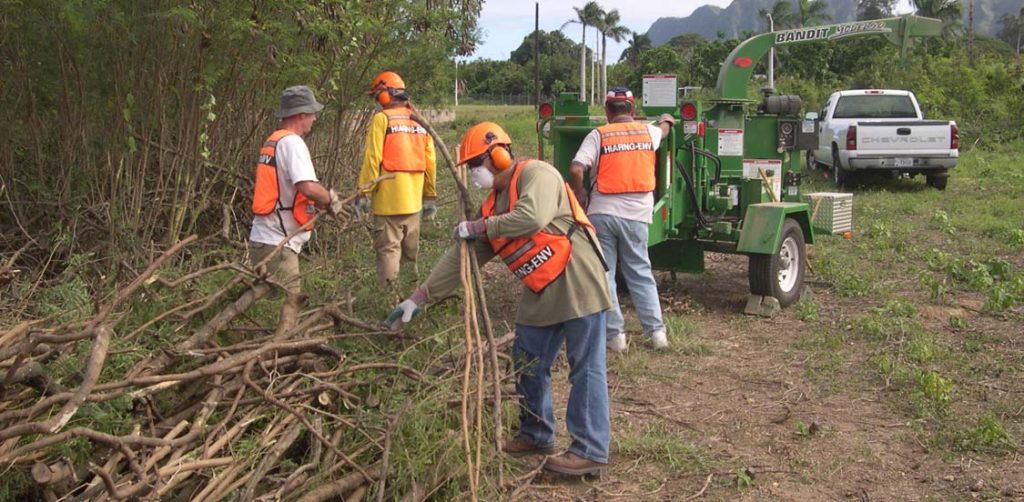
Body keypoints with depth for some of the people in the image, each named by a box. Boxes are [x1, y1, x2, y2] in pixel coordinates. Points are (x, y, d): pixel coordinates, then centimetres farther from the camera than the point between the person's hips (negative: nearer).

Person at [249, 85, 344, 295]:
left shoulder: (273, 141, 16)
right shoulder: (292, 142, -14)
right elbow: (308, 187, -27)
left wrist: (324, 202, 10)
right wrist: (331, 201, -9)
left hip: (263, 238, 10)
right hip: (276, 244, -10)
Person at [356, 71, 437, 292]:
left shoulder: (382, 119, -7)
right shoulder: (420, 121, 10)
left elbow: (372, 160, -12)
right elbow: (430, 162, 9)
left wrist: (364, 194, -7)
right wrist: (431, 197, 16)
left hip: (388, 199, -6)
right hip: (413, 199, 6)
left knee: (388, 249, -3)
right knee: (410, 251, 15)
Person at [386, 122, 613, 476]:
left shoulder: (535, 174, -11)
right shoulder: (493, 206, 14)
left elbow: (532, 218, -30)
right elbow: (459, 256, 14)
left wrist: (479, 226, -16)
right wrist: (419, 297, 10)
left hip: (576, 281, -9)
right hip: (541, 292, 9)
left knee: (585, 367, -4)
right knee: (528, 364, 14)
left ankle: (591, 451, 2)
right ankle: (536, 436, 29)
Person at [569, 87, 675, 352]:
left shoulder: (598, 135, -2)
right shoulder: (647, 131, 9)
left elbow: (576, 169, -14)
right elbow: (663, 129, 35)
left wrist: (579, 197, 3)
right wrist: (666, 120, 58)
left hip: (602, 212, -3)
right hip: (636, 214, 3)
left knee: (603, 274, 7)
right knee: (640, 273, 15)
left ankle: (614, 334, 8)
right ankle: (656, 330, 13)